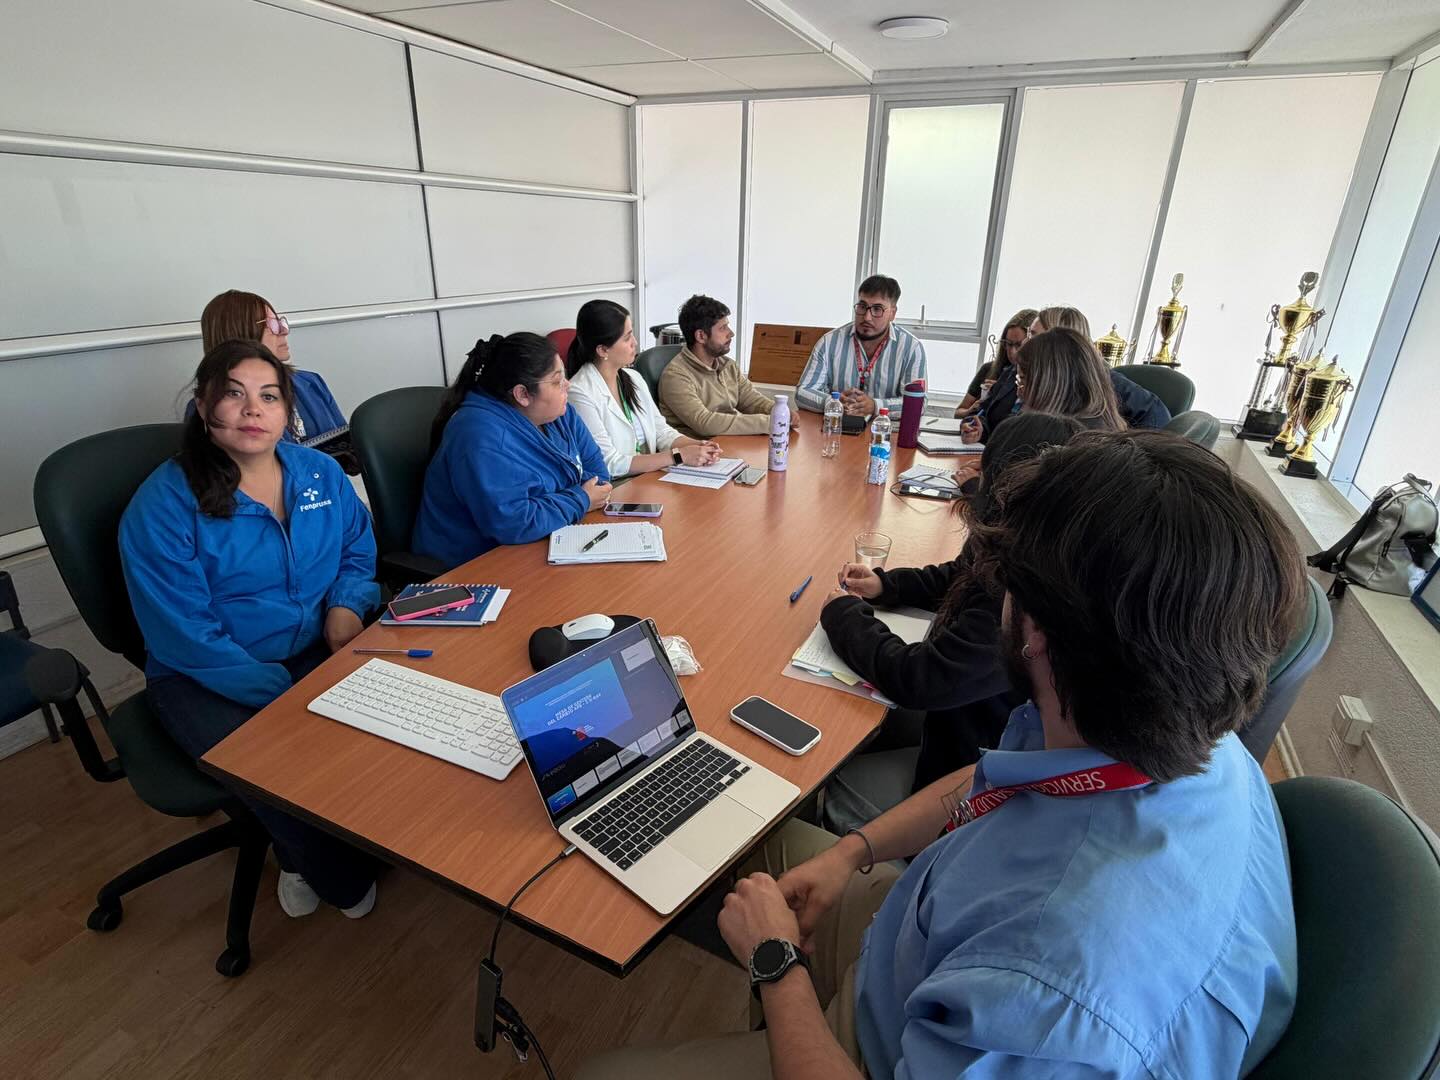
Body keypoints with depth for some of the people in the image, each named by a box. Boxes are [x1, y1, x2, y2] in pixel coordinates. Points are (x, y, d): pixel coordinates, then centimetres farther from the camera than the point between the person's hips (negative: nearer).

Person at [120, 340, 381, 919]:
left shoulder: (320, 473, 3)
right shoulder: (162, 506, -13)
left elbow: (358, 550, 16)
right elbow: (187, 636, -16)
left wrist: (347, 604, -7)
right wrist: (286, 696, -22)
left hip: (318, 651, 4)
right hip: (206, 681, -4)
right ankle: (340, 876, 8)